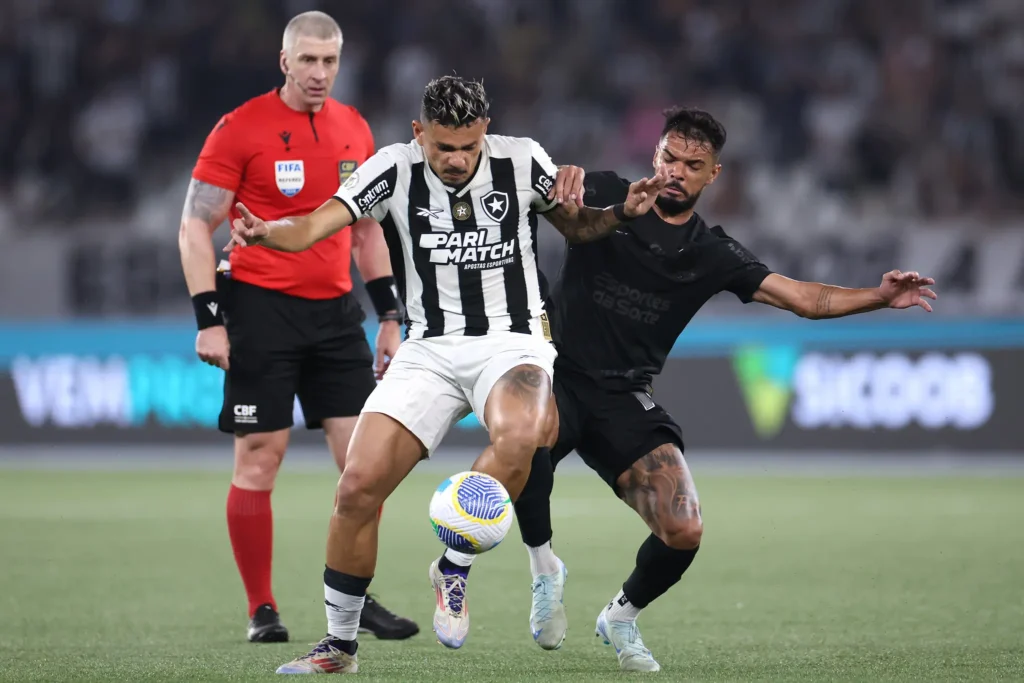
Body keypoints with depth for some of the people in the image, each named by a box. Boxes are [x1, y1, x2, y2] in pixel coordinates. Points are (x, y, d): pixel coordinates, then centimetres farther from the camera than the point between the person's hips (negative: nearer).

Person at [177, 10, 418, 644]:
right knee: (259, 458, -3)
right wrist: (210, 320, -13)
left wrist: (390, 315, 13)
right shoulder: (242, 128, -6)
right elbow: (195, 227, -6)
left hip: (335, 311, 5)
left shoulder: (354, 130, 10)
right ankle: (262, 610, 6)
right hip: (261, 308, -5)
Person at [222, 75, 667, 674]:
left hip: (512, 340, -1)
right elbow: (313, 227, -15)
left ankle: (454, 570, -13)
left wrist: (622, 212, -6)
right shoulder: (395, 169, -5)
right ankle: (339, 646, 7)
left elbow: (577, 226, 15)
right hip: (430, 350, 1)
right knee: (359, 486, -12)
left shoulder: (521, 161, -3)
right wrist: (264, 232, -37)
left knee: (518, 437, -36)